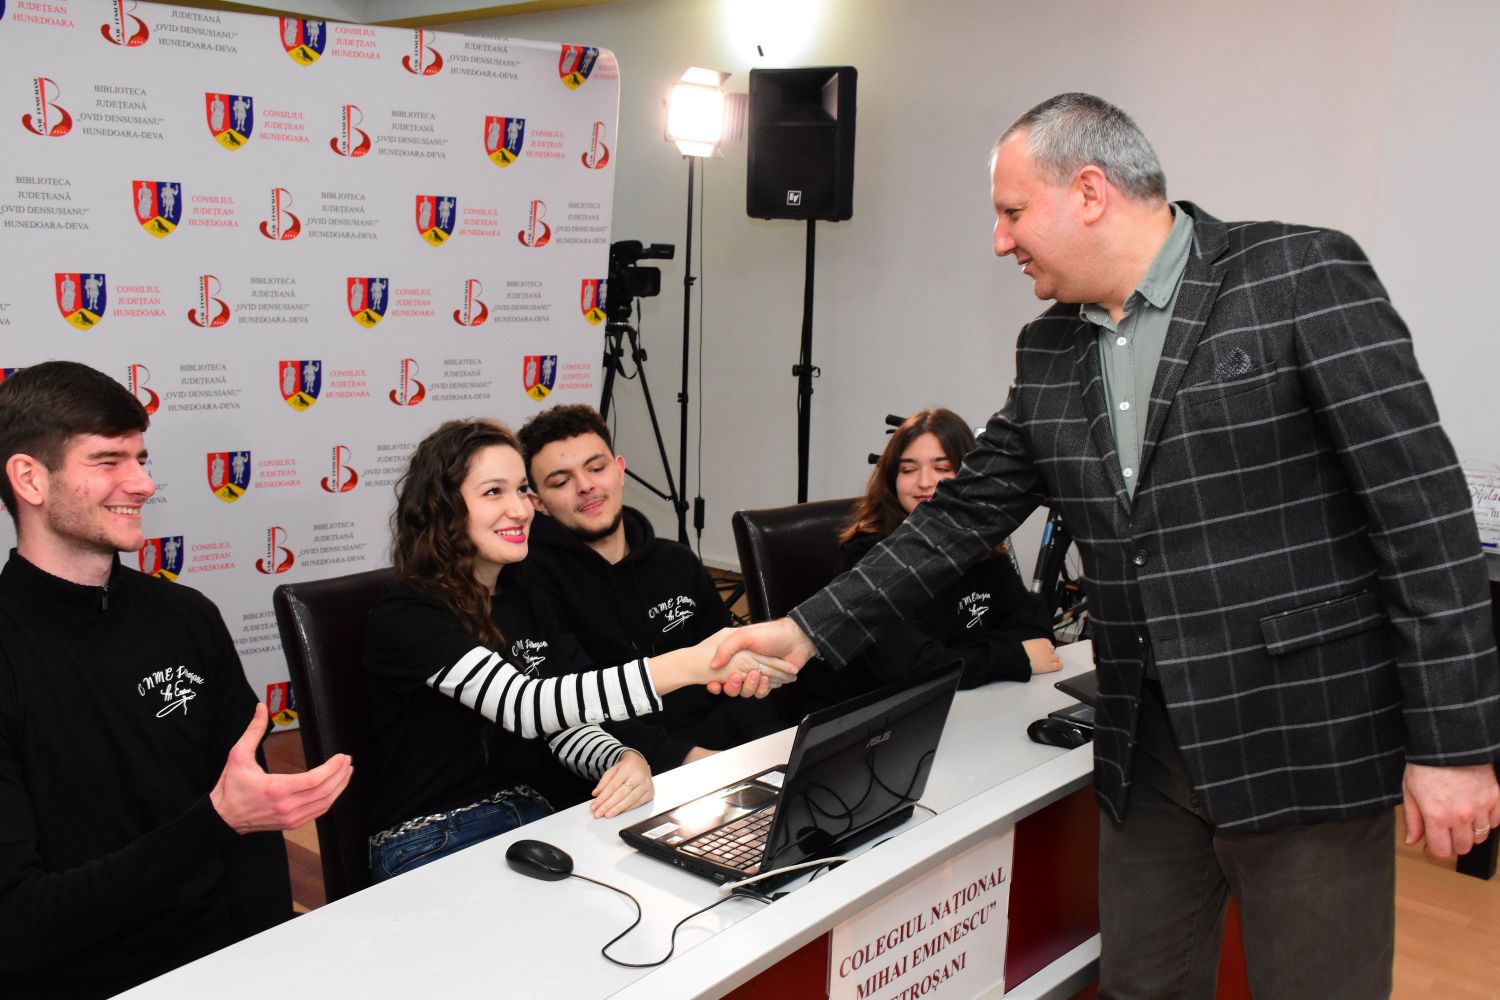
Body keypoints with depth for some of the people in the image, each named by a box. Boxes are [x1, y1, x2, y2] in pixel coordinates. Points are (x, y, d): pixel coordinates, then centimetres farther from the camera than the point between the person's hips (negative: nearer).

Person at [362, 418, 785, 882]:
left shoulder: (525, 601, 10)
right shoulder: (405, 617, -14)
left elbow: (568, 728, 6)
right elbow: (523, 707, -28)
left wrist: (625, 761, -19)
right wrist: (684, 666, -37)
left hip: (534, 820, 7)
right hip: (430, 849, -6)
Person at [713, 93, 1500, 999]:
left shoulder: (1304, 279, -10)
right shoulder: (1049, 352, 8)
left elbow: (1422, 504, -13)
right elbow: (965, 515, 12)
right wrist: (813, 629, 8)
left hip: (1305, 741, -5)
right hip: (1147, 749, 6)